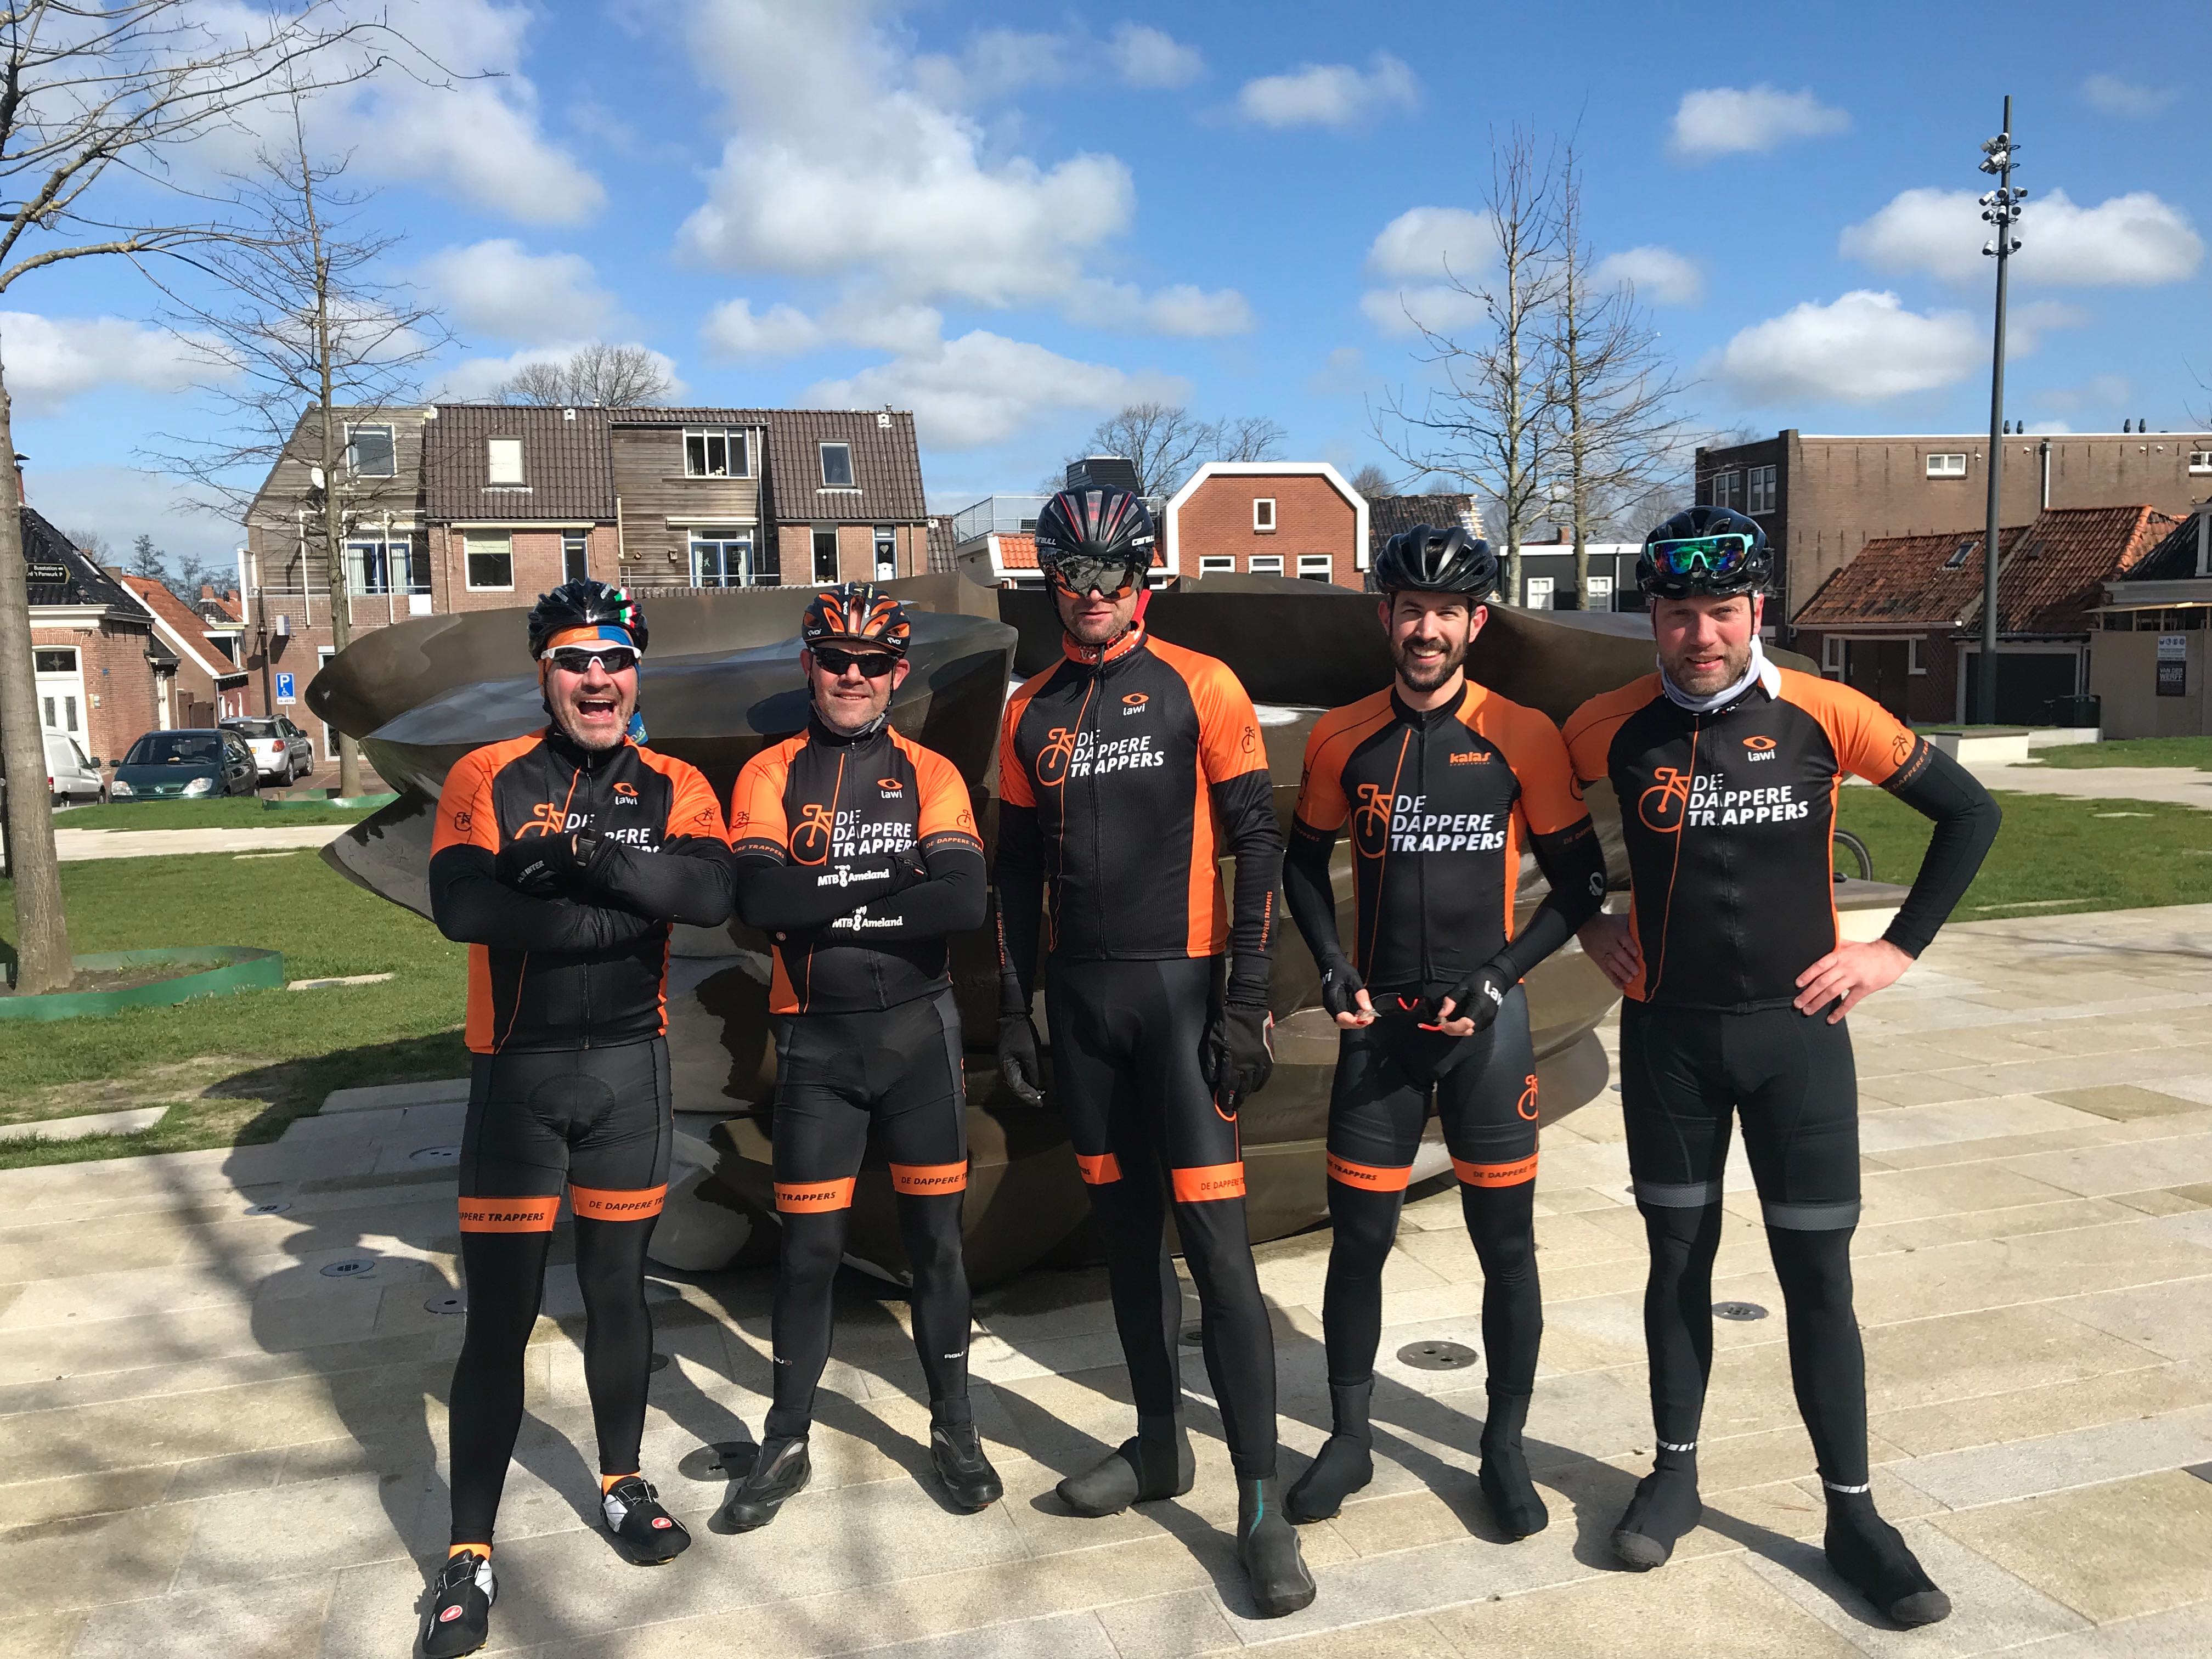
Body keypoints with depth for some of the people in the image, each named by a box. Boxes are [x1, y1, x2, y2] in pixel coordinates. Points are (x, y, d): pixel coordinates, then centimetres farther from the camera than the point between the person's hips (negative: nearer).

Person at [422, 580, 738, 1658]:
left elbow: (711, 895, -18)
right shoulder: (487, 780, -3)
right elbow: (461, 909, -21)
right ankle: (469, 1557, 13)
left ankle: (622, 1485, 34)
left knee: (617, 1290, 14)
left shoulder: (674, 791, 2)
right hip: (516, 1073, -2)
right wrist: (631, 910, -17)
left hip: (631, 1069, 2)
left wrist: (583, 854, -26)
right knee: (499, 1317, 0)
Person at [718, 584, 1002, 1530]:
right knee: (809, 1247, 6)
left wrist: (831, 907, -15)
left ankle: (953, 1428, 26)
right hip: (816, 1038, 0)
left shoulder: (930, 775, 2)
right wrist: (891, 885, -16)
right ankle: (787, 1444, 24)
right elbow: (758, 901, -16)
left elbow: (963, 903, -15)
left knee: (934, 1237, 9)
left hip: (918, 1032, 0)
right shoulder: (770, 776, 2)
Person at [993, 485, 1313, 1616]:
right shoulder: (1031, 714, 10)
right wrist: (1012, 1011, 10)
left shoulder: (1199, 688, -4)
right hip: (1078, 992, 5)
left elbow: (1256, 844, -7)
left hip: (1179, 983, -5)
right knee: (1122, 1224, 13)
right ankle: (1158, 1444, 29)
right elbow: (1017, 873, 14)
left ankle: (1261, 1505, 0)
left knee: (1214, 1237, -8)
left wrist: (1247, 1005, -12)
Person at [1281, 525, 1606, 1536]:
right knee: (1359, 1238, 6)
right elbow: (1304, 862, 14)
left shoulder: (1521, 738, -5)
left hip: (1485, 1021, -1)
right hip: (1379, 1022, 2)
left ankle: (1505, 1447, 23)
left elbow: (1579, 882, 1)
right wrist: (1332, 967, 0)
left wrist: (1499, 976, -9)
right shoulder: (1341, 740, 2)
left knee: (1506, 1244, 6)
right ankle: (1350, 1438, 24)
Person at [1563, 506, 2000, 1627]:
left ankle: (1853, 1515, 17)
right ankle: (1674, 1473, 28)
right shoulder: (1614, 726, -6)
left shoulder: (1824, 715, -8)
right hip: (1667, 1032, 1)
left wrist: (1901, 946, -1)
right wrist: (1588, 922, 6)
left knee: (1818, 1275, 3)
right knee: (1679, 1255, 11)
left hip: (1796, 1029, -1)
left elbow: (1969, 813, 3)